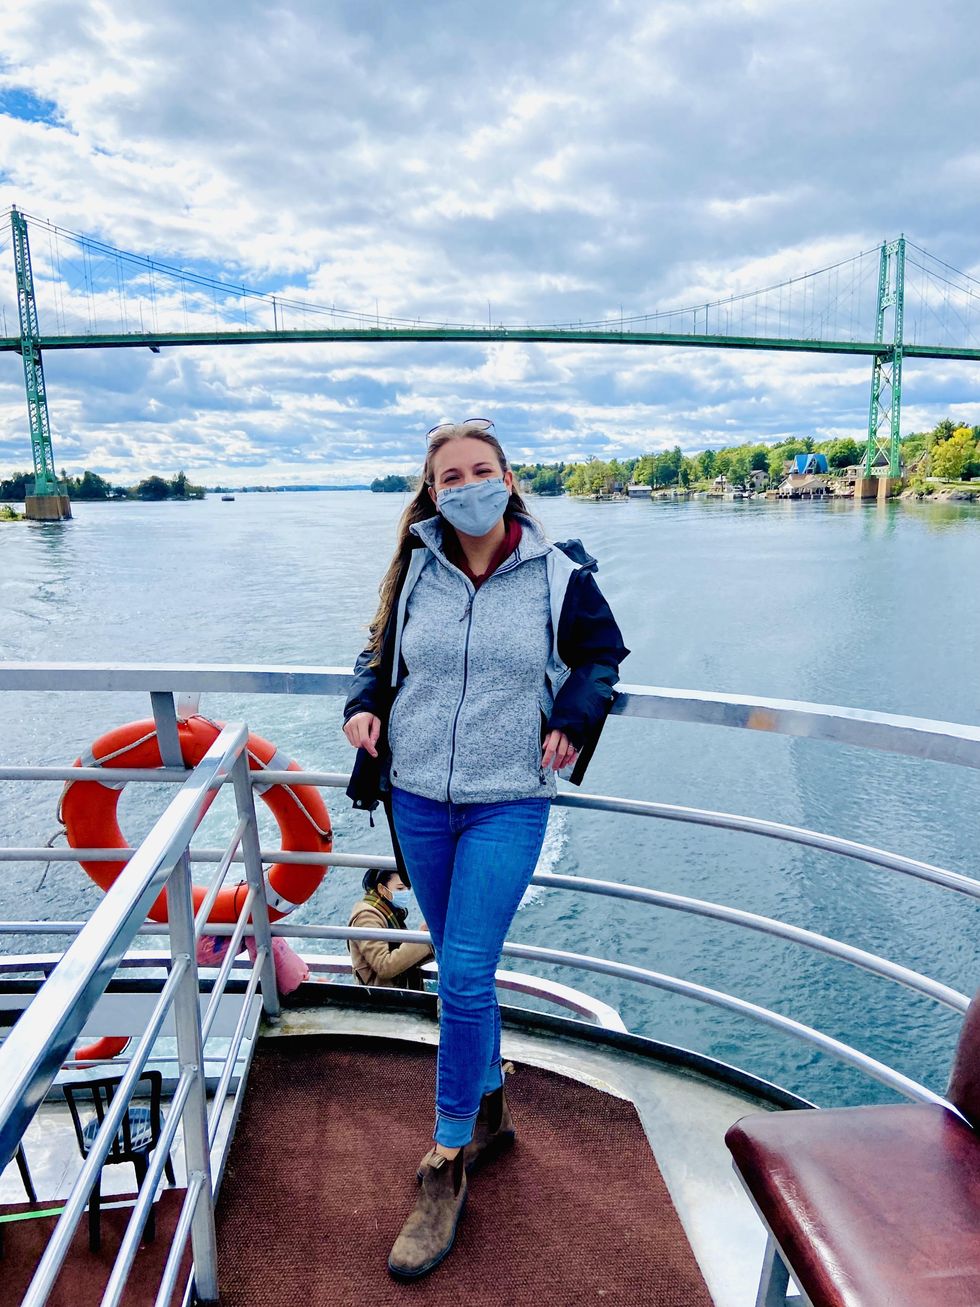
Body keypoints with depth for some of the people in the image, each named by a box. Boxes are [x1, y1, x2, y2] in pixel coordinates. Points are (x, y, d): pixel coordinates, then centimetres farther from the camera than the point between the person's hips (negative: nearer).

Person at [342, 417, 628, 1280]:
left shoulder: (559, 575, -5)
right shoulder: (415, 572, 1)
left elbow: (603, 654, 10)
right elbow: (381, 653, 16)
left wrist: (572, 718, -5)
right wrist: (364, 706, -3)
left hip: (508, 804, -3)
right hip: (418, 798, 3)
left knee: (463, 978, -5)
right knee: (463, 969, 15)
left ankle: (447, 1169, 16)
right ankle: (490, 1113, 38)